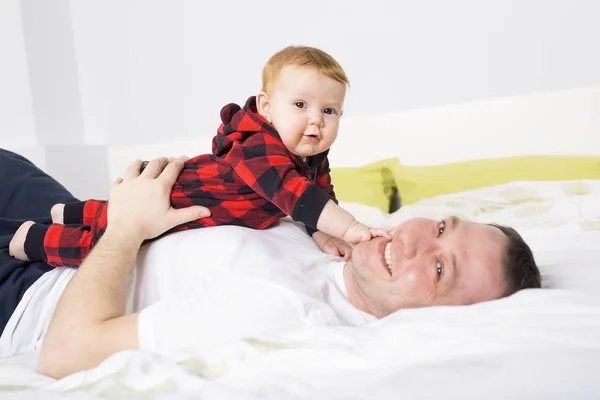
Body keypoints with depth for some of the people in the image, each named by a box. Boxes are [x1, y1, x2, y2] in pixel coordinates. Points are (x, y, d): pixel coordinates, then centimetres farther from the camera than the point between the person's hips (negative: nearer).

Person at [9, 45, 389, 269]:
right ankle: (33, 238, 28)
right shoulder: (258, 149, -40)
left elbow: (322, 199, -5)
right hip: (158, 195, -9)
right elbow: (294, 194, -52)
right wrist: (350, 228, -56)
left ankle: (74, 212, 58)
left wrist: (324, 235, -22)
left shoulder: (315, 159, -10)